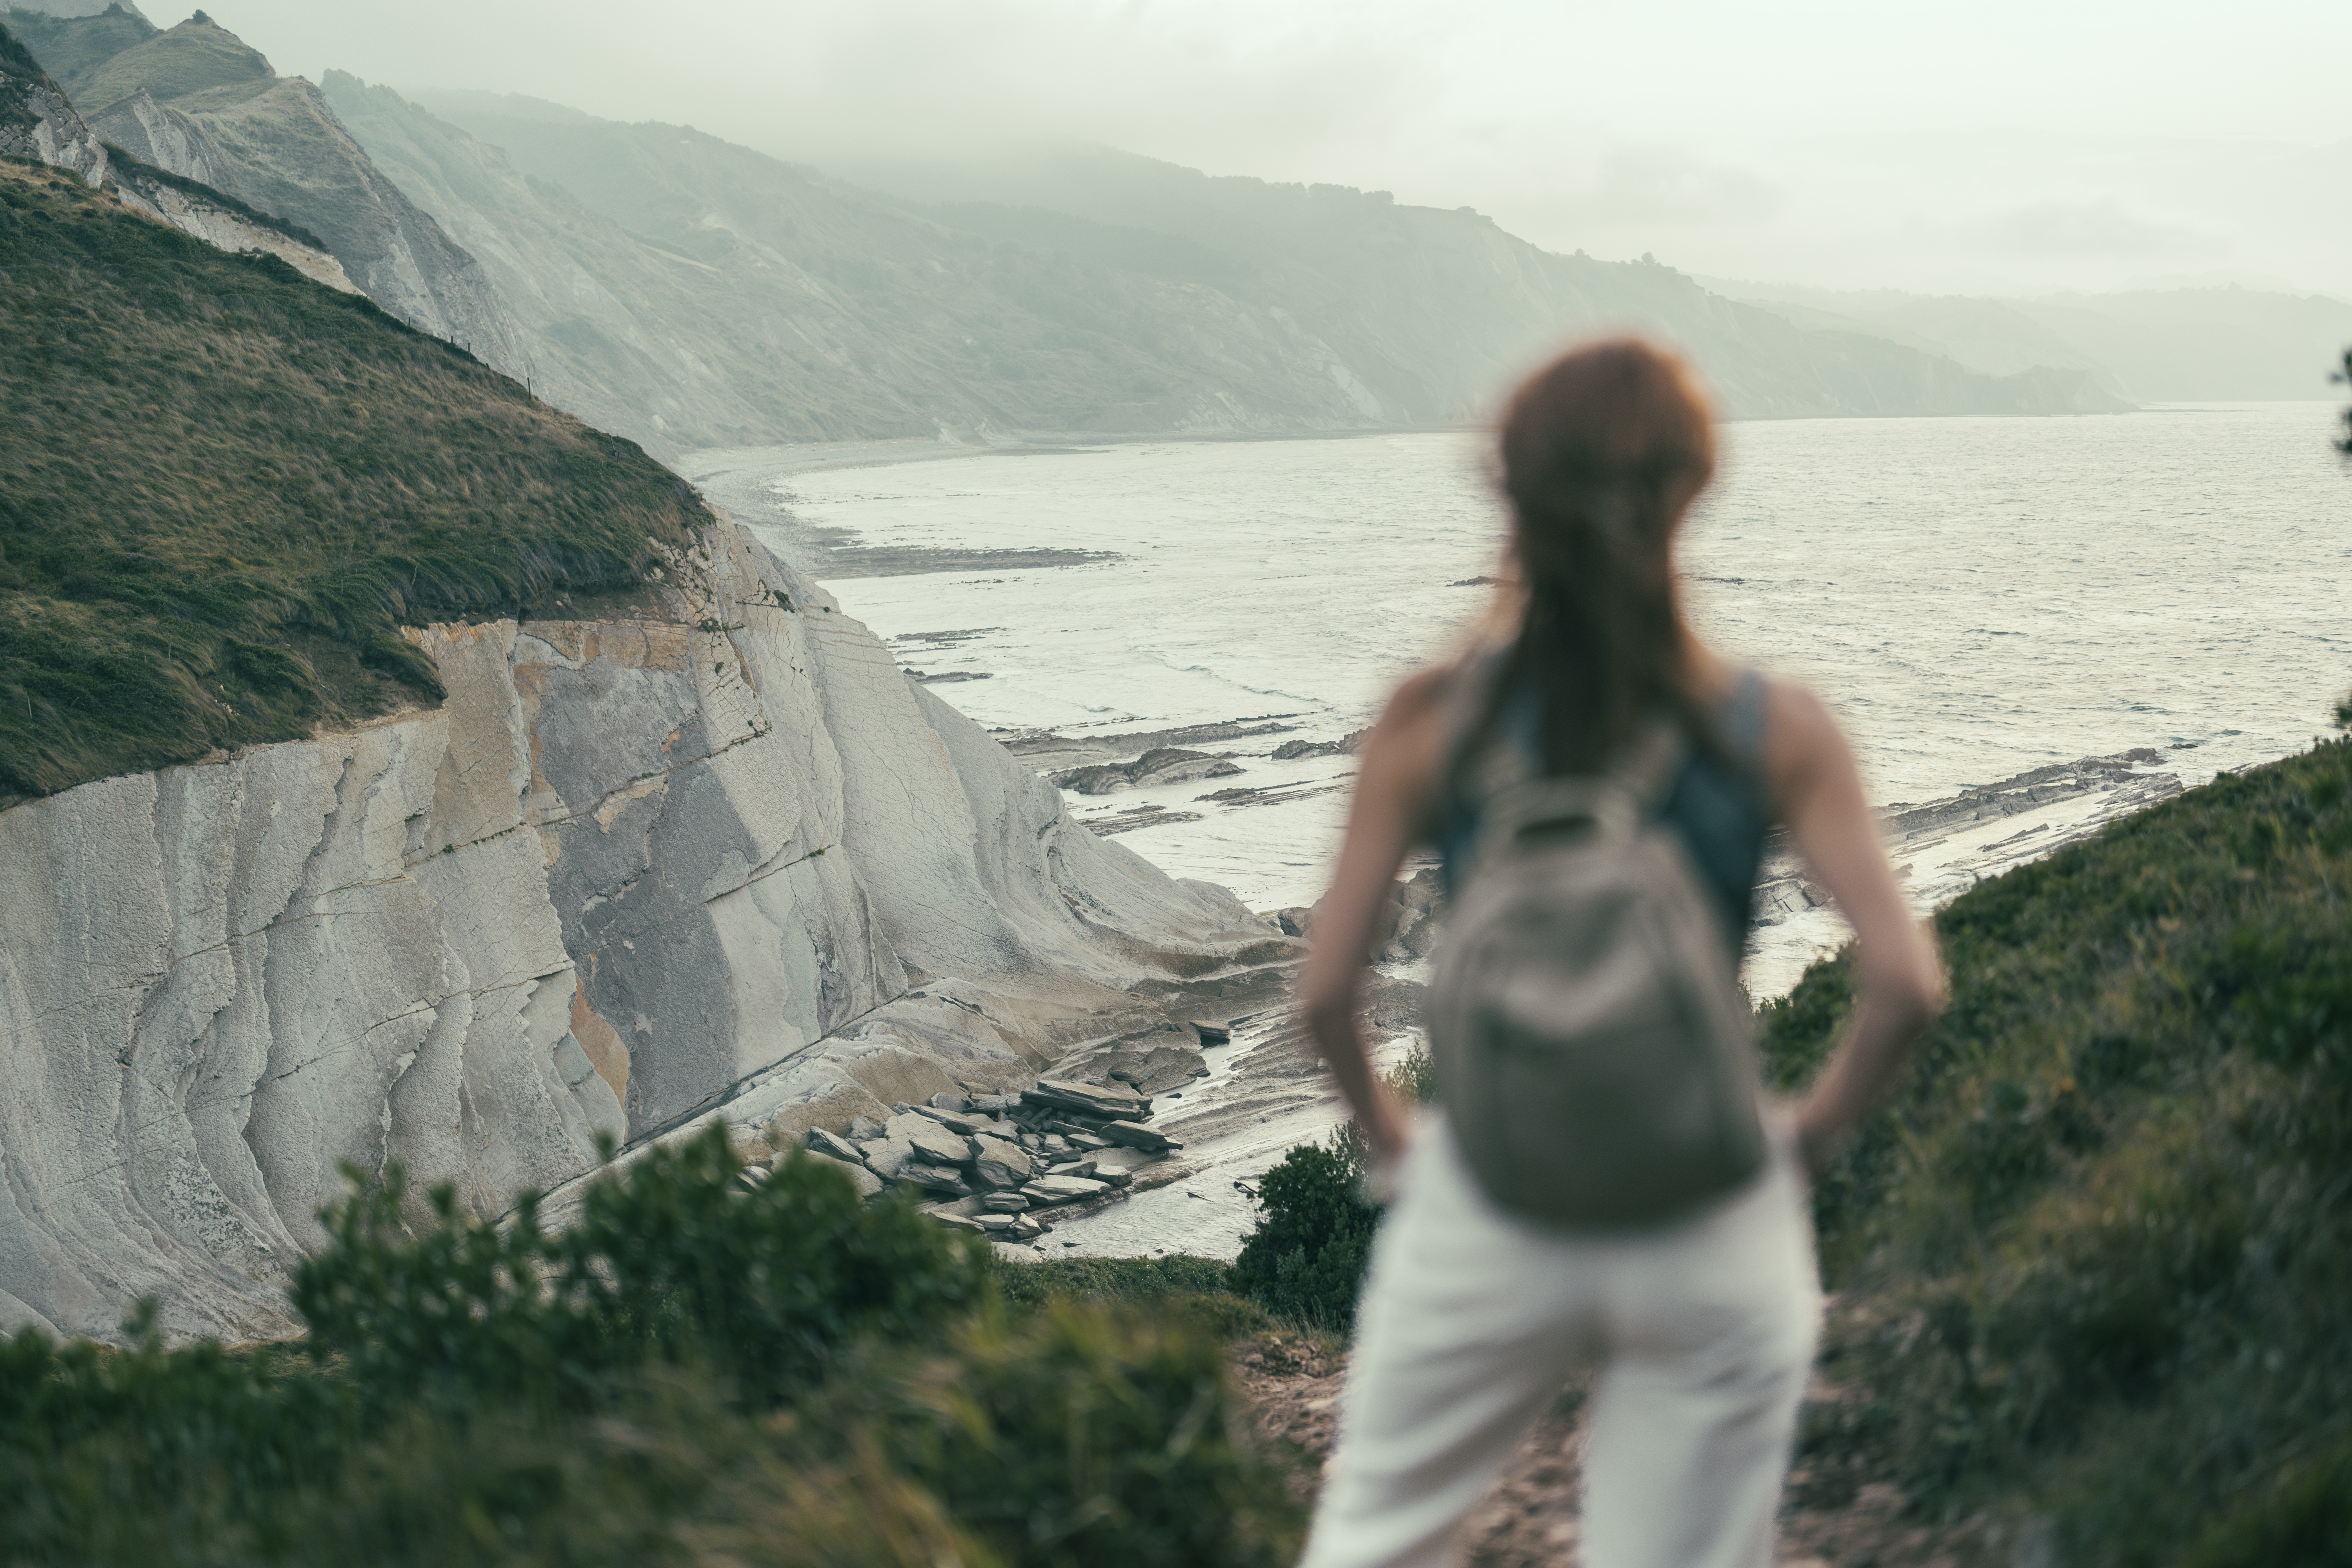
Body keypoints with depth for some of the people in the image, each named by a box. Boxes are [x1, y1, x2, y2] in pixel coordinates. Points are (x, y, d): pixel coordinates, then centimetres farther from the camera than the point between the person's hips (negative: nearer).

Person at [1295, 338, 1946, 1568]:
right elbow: (1906, 986, -13)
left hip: (1487, 1222, 0)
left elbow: (1324, 991, -8)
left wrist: (1388, 1138, 8)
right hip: (1713, 1231, 0)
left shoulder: (1433, 722, -9)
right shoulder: (1774, 729, -9)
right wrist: (1810, 1136, 3)